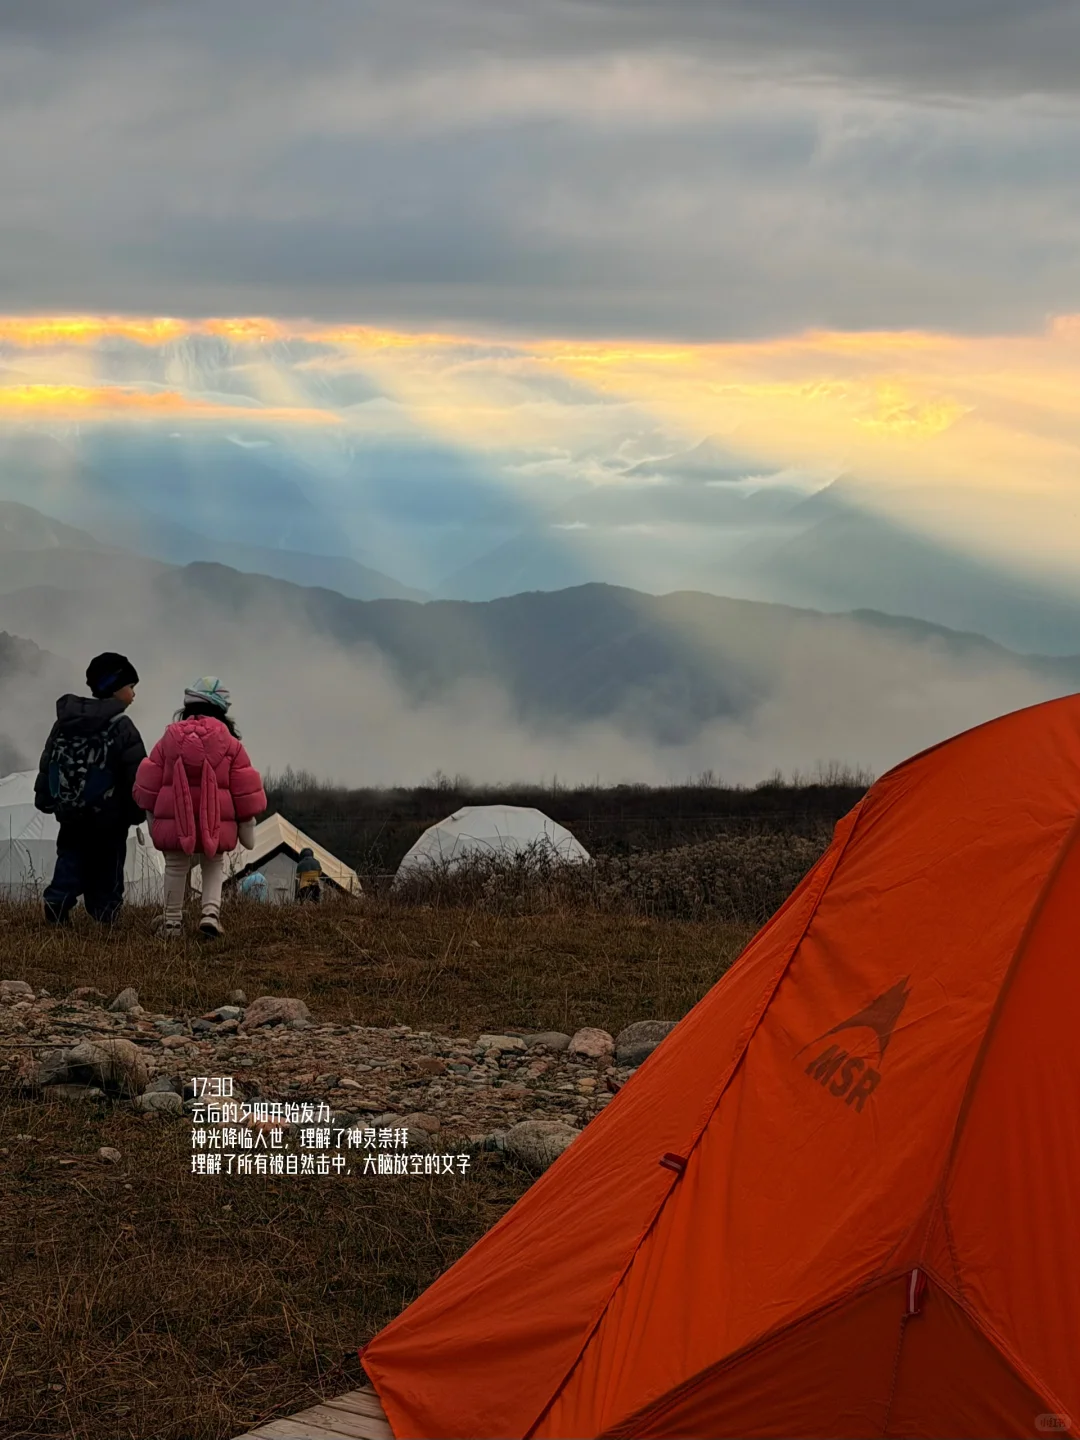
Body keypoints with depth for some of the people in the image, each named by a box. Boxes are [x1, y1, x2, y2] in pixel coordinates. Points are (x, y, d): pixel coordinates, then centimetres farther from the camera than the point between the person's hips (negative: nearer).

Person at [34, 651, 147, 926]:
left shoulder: (64, 721, 7)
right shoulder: (121, 727, -12)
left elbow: (47, 763, 13)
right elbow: (136, 775, -14)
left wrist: (44, 798, 21)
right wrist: (136, 812, -4)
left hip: (70, 812, 5)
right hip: (107, 816, -5)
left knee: (71, 862, 12)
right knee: (106, 870, 5)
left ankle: (57, 903, -7)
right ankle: (105, 916, 1)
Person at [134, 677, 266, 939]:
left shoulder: (169, 738, 3)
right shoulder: (230, 743, -2)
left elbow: (149, 783, 9)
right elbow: (245, 789, 1)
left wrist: (152, 820, 21)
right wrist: (247, 829, 11)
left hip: (174, 824, 1)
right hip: (216, 826, -1)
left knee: (175, 868, 14)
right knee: (214, 867, 16)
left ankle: (173, 921, 16)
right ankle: (211, 911, -3)